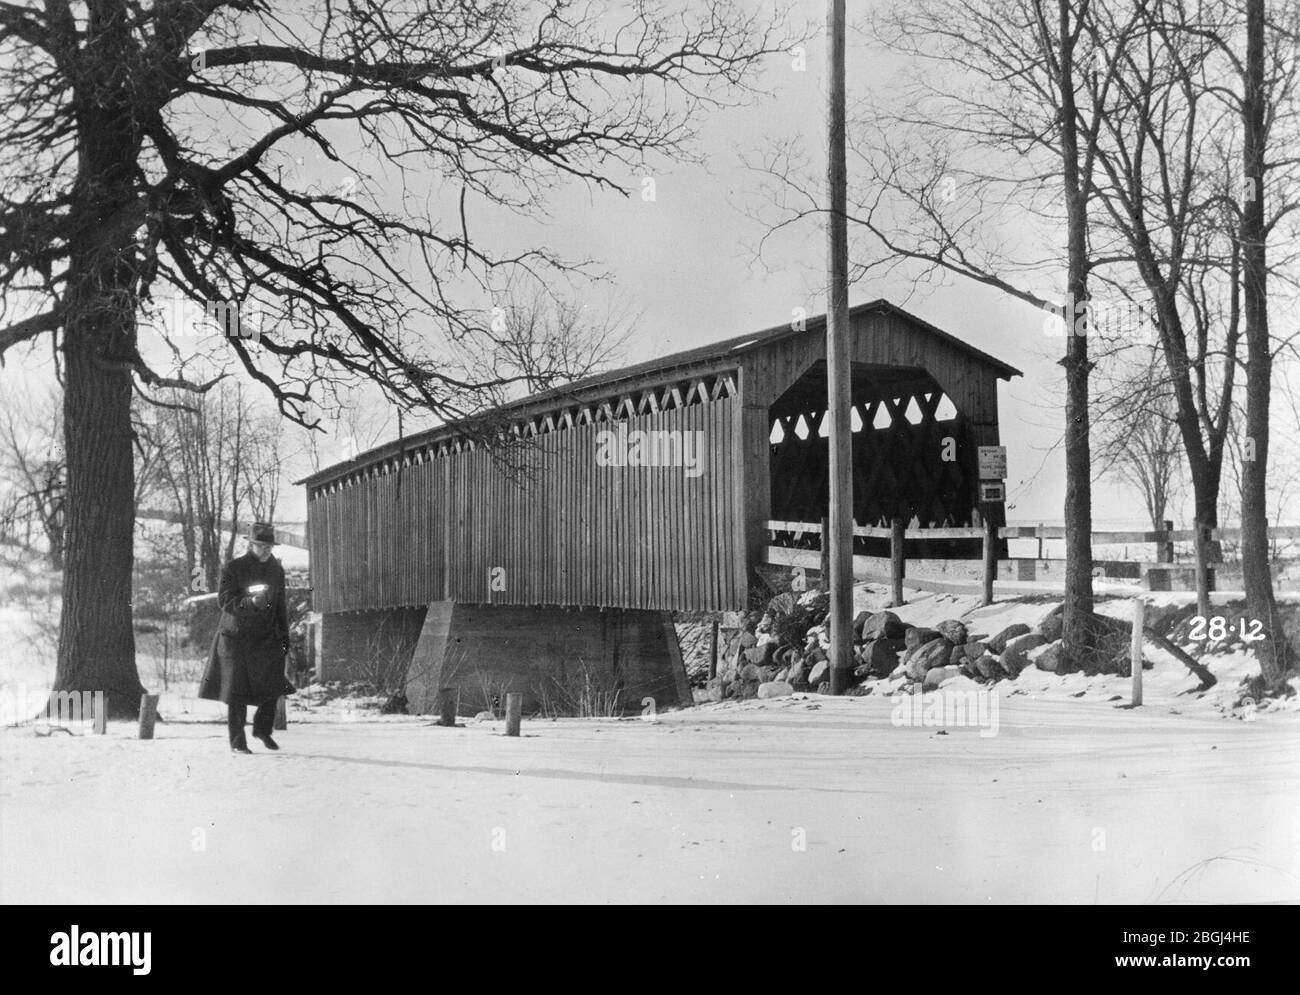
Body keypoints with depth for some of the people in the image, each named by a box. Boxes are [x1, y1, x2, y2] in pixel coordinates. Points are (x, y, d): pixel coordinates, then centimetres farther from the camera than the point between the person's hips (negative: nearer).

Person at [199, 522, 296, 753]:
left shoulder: (276, 570, 10)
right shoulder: (232, 568, -6)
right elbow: (224, 601, -14)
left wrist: (285, 635, 14)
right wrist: (250, 603, -31)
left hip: (267, 637, 4)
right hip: (235, 637, -4)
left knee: (272, 687, -3)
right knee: (237, 692, -3)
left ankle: (262, 729, 22)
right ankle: (237, 741, 8)